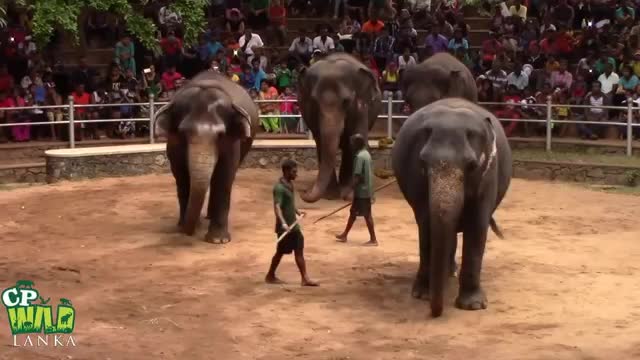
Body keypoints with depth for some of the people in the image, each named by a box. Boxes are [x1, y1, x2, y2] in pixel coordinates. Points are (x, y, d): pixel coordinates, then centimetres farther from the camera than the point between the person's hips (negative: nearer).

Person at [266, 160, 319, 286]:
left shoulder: (289, 184, 8)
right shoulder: (280, 188, -21)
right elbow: (277, 207, -31)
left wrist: (297, 212, 35)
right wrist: (283, 223, -43)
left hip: (293, 225, 9)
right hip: (285, 227, -9)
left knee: (299, 251, 6)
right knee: (280, 252, 4)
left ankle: (305, 278, 8)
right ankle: (270, 276, 21)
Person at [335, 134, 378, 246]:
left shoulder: (359, 157, -20)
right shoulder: (366, 154, 10)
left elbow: (357, 177, -23)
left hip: (362, 191, -10)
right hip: (365, 189, 10)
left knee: (367, 215, -2)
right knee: (353, 212, 17)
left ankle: (373, 239, 5)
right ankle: (344, 235, 26)